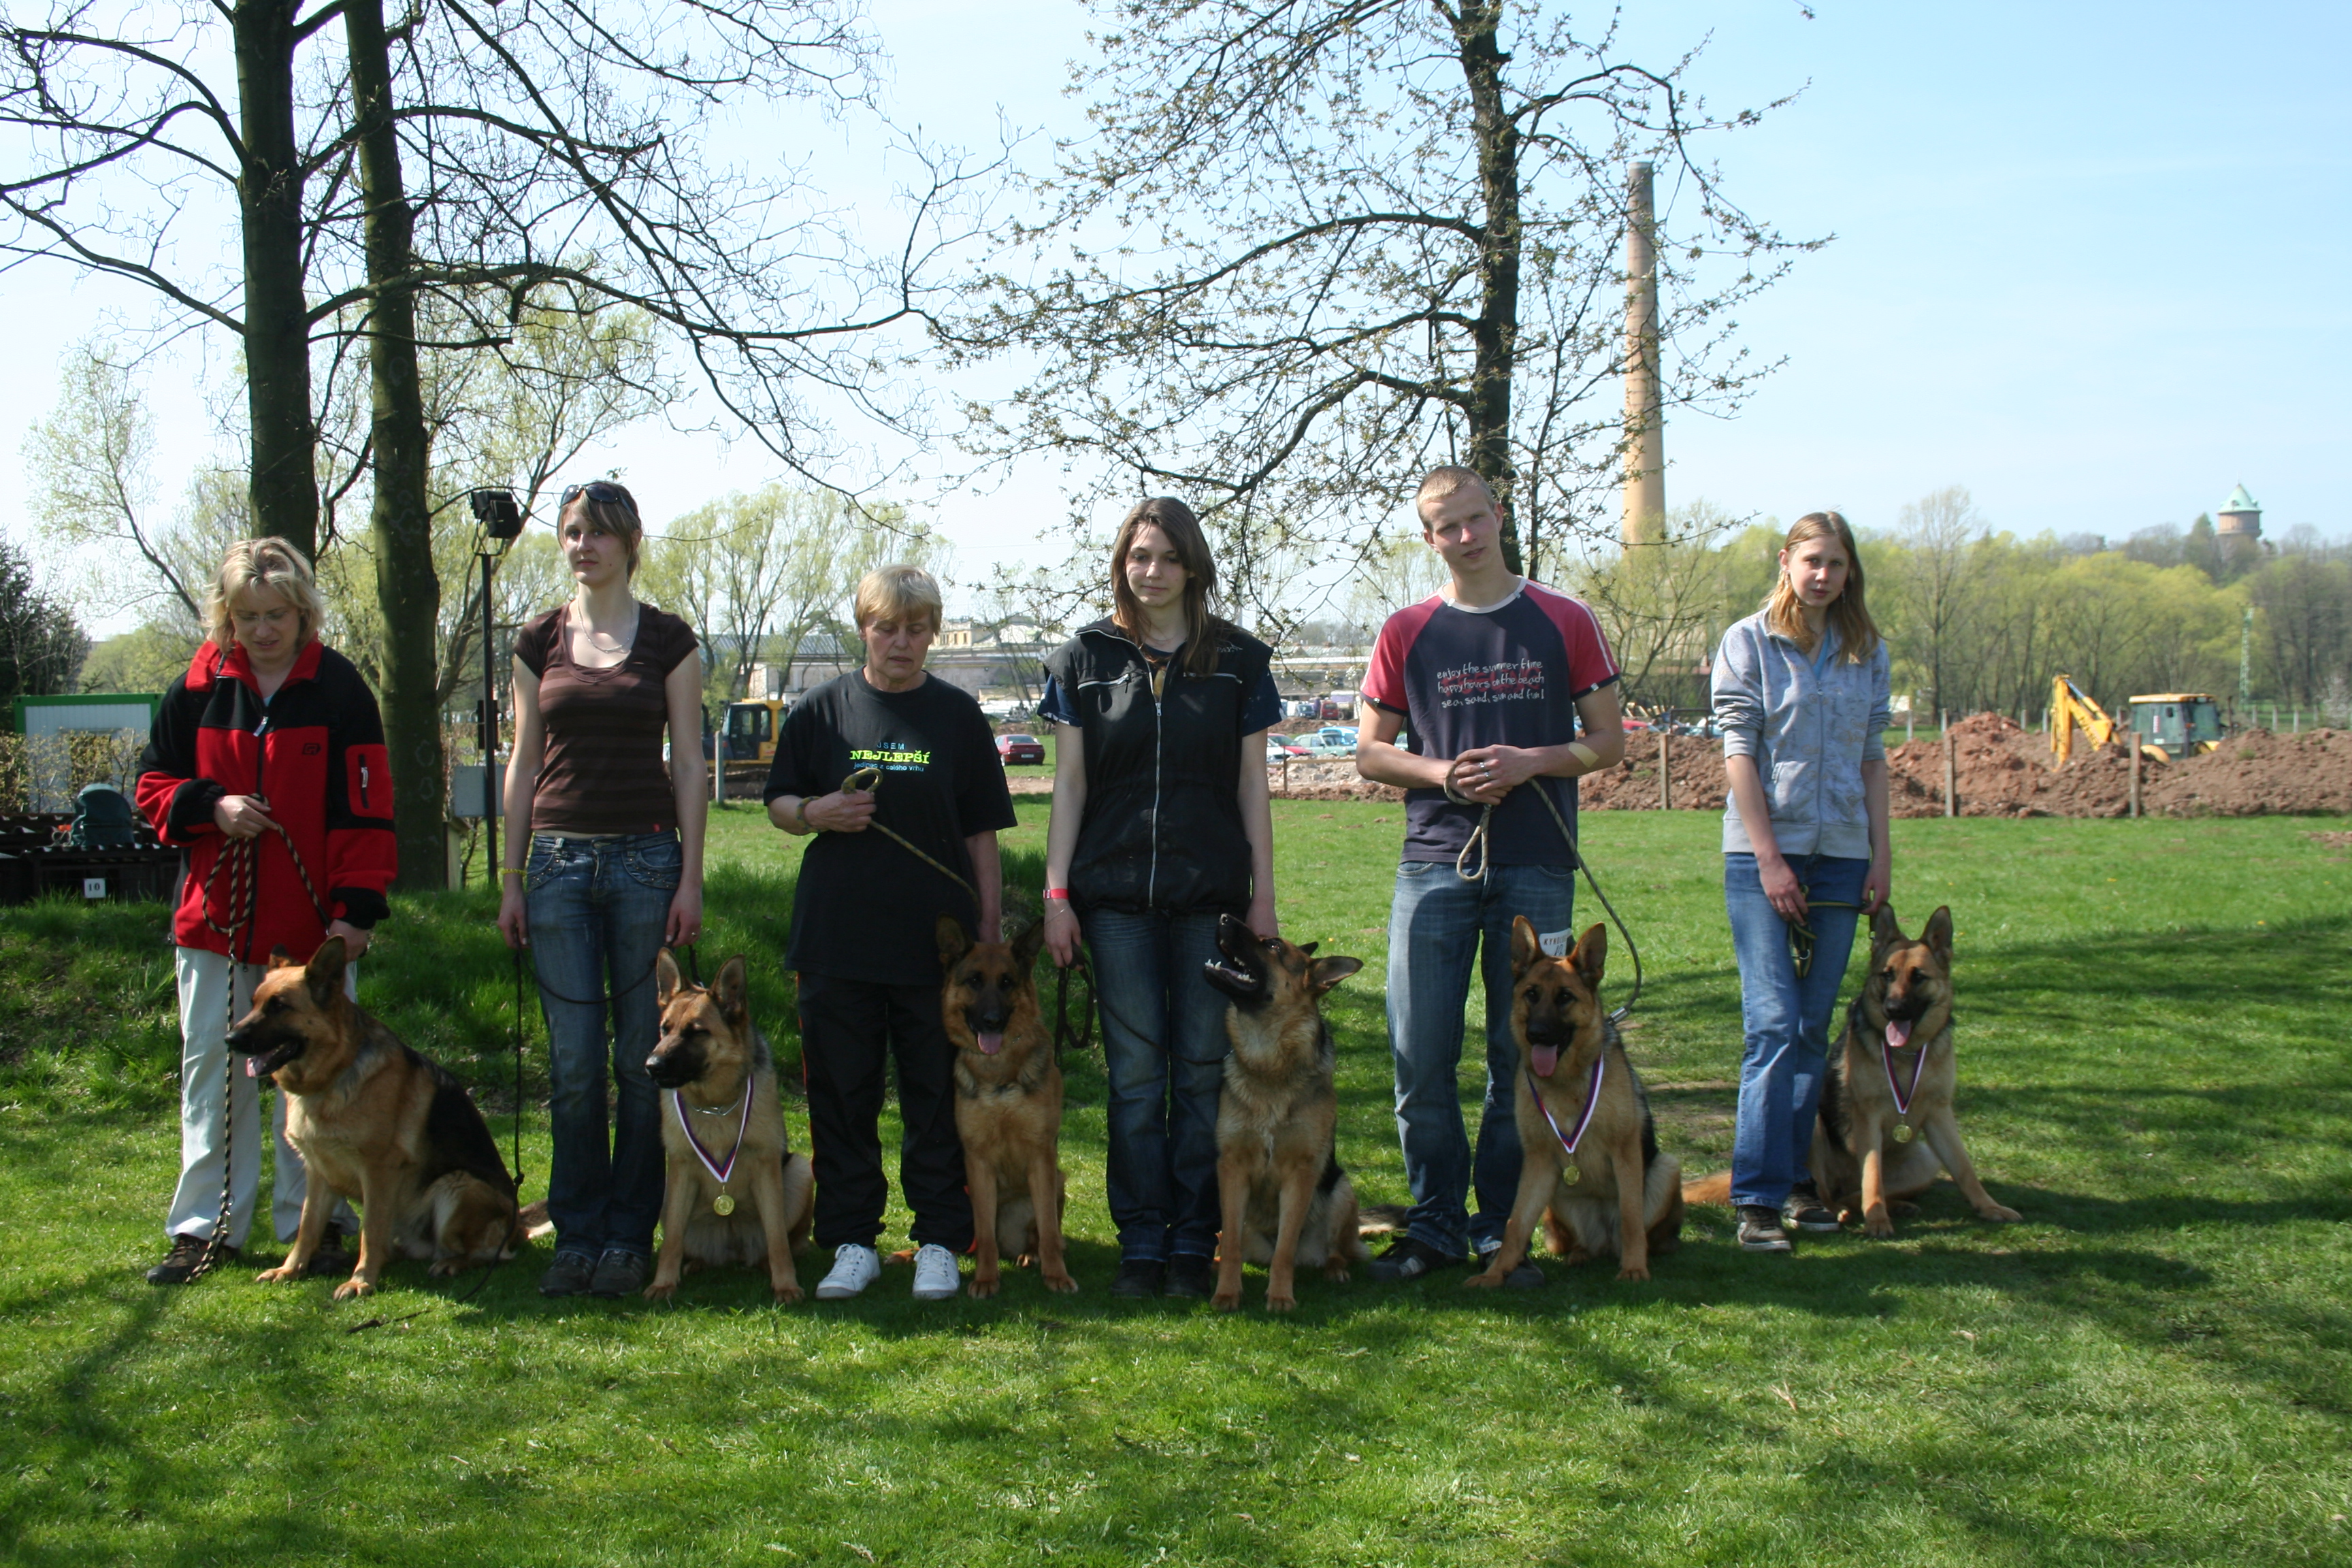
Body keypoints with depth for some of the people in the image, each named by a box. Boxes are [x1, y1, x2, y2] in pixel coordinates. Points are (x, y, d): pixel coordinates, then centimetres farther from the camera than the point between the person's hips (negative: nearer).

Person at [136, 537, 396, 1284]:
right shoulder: (200, 687, 5)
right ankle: (205, 1228, 15)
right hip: (215, 915, 3)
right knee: (211, 1068, 6)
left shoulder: (339, 688, -2)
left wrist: (357, 906, -11)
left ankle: (312, 1223, 13)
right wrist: (211, 805, -9)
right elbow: (153, 782, 12)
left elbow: (364, 806, -4)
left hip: (312, 921, -2)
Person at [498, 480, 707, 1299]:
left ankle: (629, 1238, 10)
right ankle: (576, 1237, 11)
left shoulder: (667, 639, 3)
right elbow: (523, 763, 11)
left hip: (645, 856, -2)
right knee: (573, 1060, 2)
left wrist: (691, 877, -5)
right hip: (560, 857, 2)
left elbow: (689, 763, 2)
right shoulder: (539, 641, 9)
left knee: (642, 1057, 1)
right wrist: (510, 878, 7)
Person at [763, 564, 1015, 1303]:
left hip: (936, 937, -1)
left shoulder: (958, 715, 5)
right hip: (837, 937, 1)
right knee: (842, 1095, 5)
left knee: (937, 1097, 3)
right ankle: (852, 1241, 15)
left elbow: (981, 829, 7)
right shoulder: (821, 710, 5)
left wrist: (990, 920, 2)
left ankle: (939, 1241, 12)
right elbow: (779, 804, 11)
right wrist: (816, 813, -11)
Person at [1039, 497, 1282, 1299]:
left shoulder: (1239, 659, 6)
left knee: (1203, 1068, 3)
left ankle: (1195, 1243, 12)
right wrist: (1056, 892, 0)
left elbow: (1252, 784, 6)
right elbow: (1070, 783, 6)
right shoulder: (1085, 659, 6)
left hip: (1211, 894, 0)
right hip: (1117, 894, 0)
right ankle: (1142, 1242, 10)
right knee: (1135, 1069, 2)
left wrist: (1263, 895, 2)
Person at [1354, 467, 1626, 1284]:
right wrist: (1440, 773, -10)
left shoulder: (1563, 622, 5)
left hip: (1537, 866, 0)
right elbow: (1370, 753, 10)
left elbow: (1609, 741, 6)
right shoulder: (1407, 632, 7)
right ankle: (1435, 1225, 13)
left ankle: (1501, 1230, 17)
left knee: (1521, 1058, 5)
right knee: (1420, 1054, -2)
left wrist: (1531, 762, -12)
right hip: (1436, 862, 1)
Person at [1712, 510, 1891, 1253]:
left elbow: (1873, 755, 13)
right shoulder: (1748, 643, -2)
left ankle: (1796, 1178, 15)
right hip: (1761, 851, -4)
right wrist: (1770, 859, -11)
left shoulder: (1867, 650, 10)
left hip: (1841, 854, 4)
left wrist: (1881, 852, 6)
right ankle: (1758, 1198, -9)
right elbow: (1738, 752, -6)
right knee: (1774, 1023, -11)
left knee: (1813, 1027, 7)